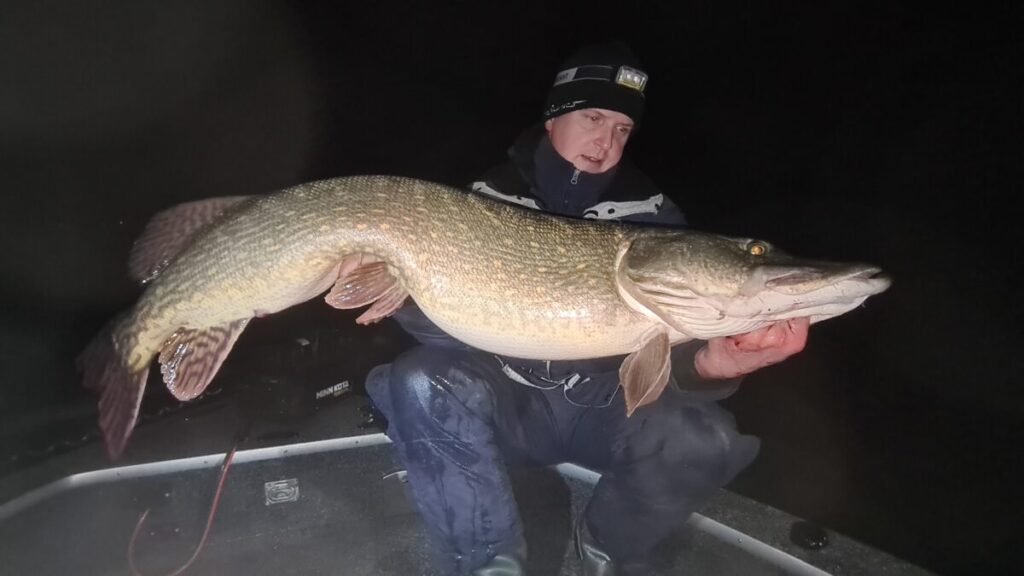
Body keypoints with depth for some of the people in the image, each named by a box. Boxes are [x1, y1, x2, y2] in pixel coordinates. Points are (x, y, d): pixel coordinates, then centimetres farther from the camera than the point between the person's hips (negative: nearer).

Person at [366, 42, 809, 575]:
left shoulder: (652, 214, -2)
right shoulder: (489, 199, -2)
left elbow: (676, 338, -10)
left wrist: (708, 363, -34)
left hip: (608, 404, 1)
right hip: (507, 397, 0)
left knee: (702, 437, -26)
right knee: (421, 384, -29)